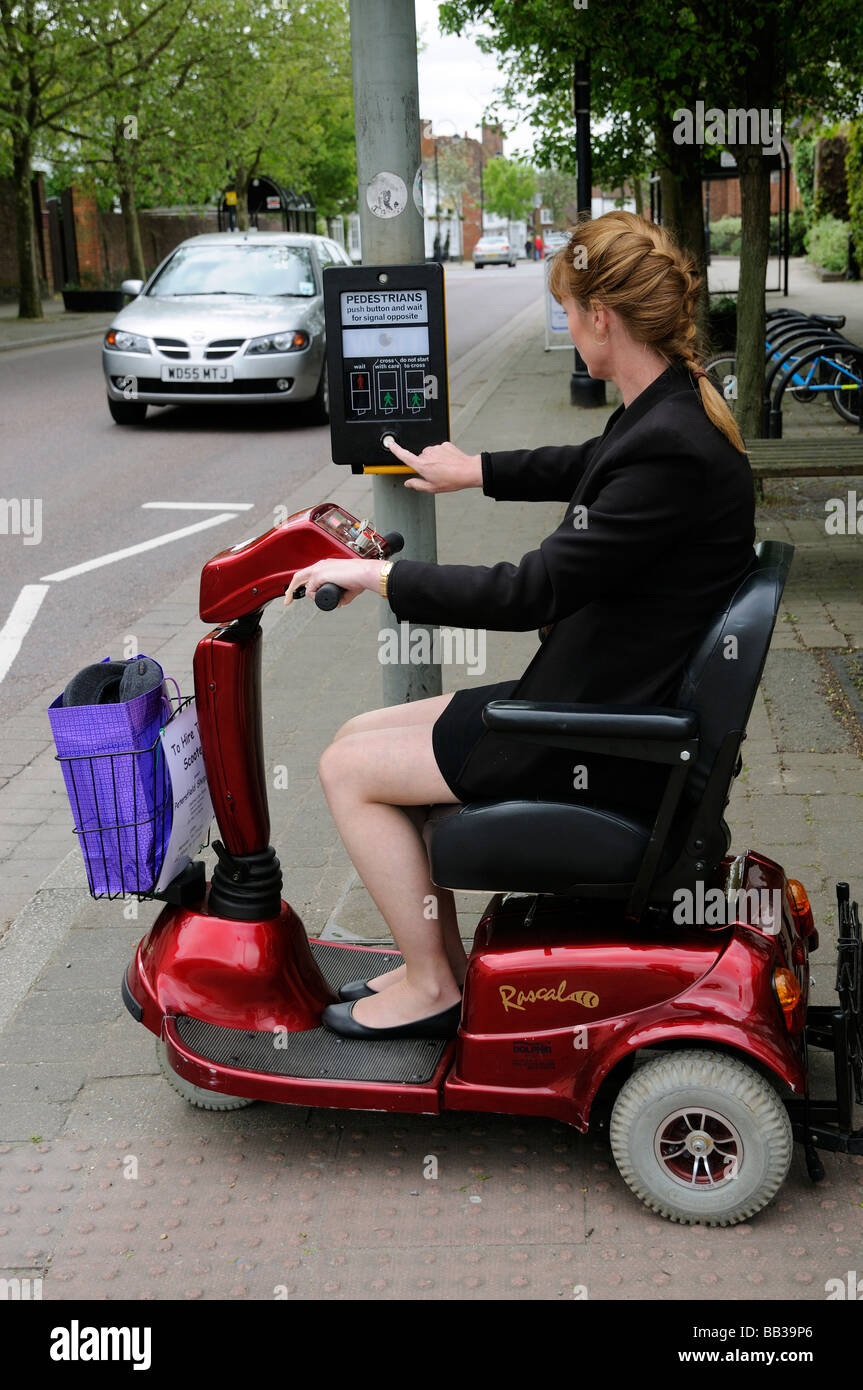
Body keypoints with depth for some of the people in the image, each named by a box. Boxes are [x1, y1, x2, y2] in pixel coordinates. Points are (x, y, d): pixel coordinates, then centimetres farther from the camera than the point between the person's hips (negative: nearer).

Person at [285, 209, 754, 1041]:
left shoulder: (670, 450, -26)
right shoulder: (669, 413, 4)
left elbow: (532, 591, -26)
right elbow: (588, 467, 27)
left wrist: (379, 576, -16)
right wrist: (476, 471, 38)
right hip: (604, 697, 10)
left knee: (349, 769, -3)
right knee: (360, 739, 13)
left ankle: (430, 987, 12)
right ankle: (439, 954, 22)